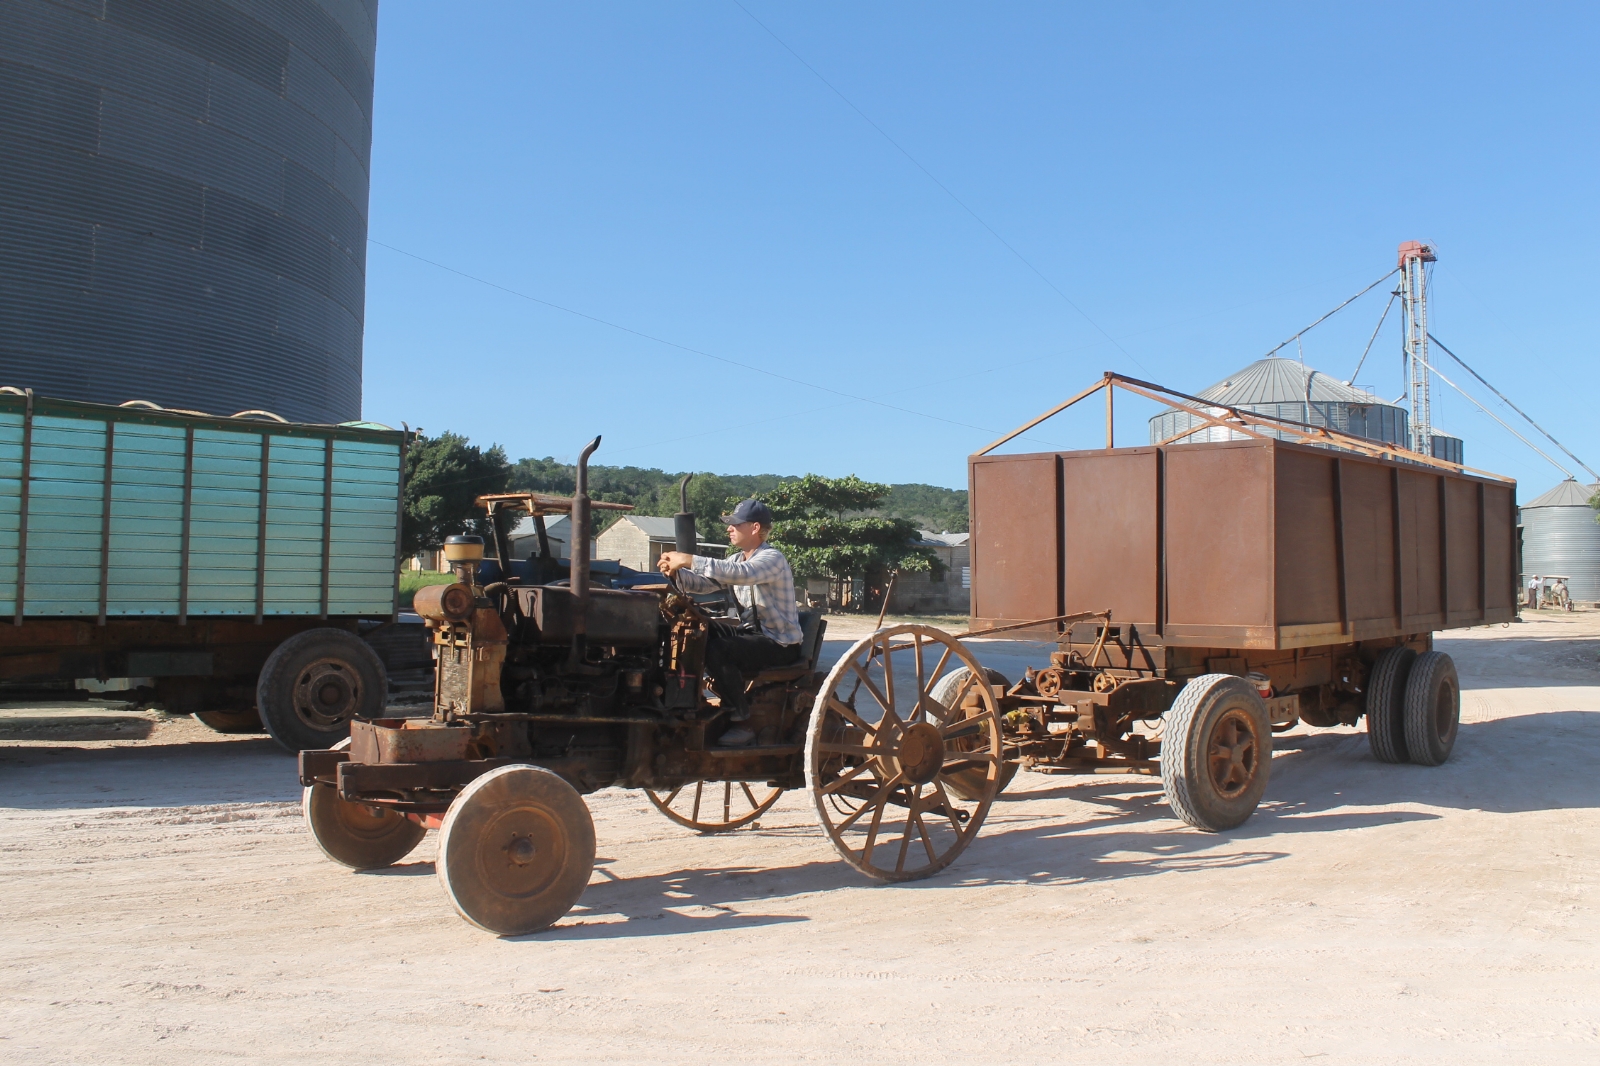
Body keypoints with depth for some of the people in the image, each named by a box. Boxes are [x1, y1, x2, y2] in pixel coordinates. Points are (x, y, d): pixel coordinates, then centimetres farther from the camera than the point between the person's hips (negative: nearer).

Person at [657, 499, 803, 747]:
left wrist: (689, 560, -38)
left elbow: (740, 573, -38)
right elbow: (704, 583, 6)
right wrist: (677, 571, -15)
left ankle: (742, 724, -18)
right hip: (754, 632, 9)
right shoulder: (739, 560, 11)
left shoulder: (772, 559, -17)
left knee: (718, 650, -28)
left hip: (780, 643, -9)